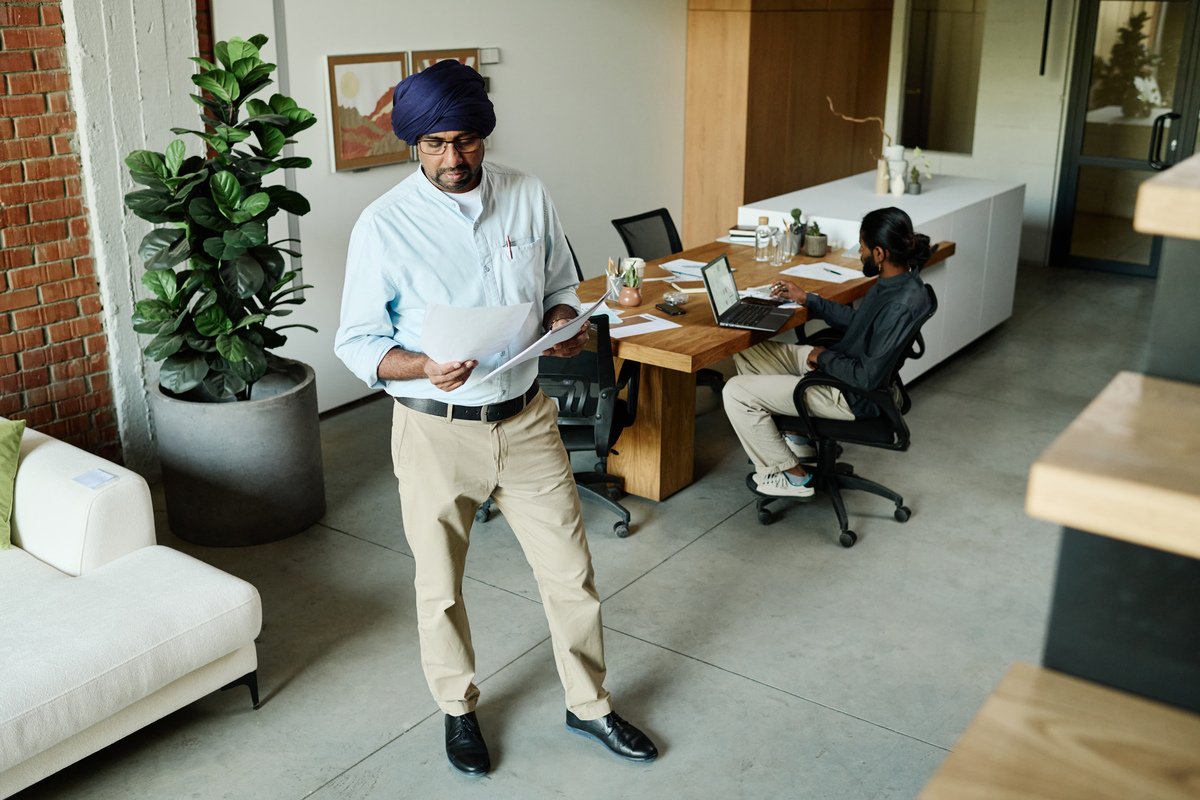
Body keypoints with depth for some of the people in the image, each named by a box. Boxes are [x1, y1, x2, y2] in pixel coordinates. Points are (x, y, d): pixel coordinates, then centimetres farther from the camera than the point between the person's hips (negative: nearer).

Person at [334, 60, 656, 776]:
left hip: (525, 419, 3)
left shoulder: (529, 197, -3)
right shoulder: (384, 226, -13)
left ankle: (589, 703, 34)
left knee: (570, 568, 12)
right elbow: (358, 342, -8)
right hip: (436, 430, -3)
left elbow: (560, 283, 12)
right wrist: (424, 368, -28)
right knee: (441, 587, 13)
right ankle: (459, 709, 39)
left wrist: (565, 322, -12)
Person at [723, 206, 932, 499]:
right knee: (745, 353, 12)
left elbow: (868, 378, -28)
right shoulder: (896, 281, 0)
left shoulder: (901, 305, -30)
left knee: (736, 392, -13)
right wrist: (807, 299, 16)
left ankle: (792, 476, 6)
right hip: (836, 365, 10)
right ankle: (800, 437, 22)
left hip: (852, 396, -10)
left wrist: (824, 357, -12)